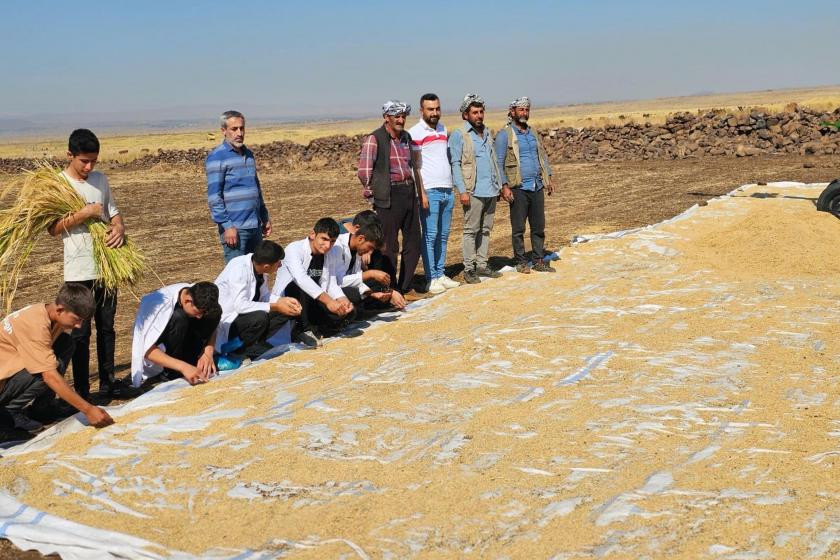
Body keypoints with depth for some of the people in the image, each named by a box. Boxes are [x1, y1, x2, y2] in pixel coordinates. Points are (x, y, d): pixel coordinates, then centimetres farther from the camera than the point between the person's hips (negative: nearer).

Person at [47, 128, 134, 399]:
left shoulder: (100, 179, 8)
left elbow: (113, 211, 10)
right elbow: (53, 228, -12)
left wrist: (119, 227, -12)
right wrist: (85, 213, -20)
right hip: (79, 271, -5)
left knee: (106, 327, 14)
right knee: (81, 332, 1)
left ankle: (108, 382, 26)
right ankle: (82, 391, 8)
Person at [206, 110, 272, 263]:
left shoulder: (248, 154, 15)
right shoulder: (217, 157, -8)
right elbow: (214, 196, -13)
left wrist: (265, 218, 20)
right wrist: (227, 226, -19)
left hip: (255, 226, 8)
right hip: (235, 228, -7)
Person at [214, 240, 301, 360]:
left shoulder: (259, 267, -5)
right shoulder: (239, 268, -26)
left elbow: (264, 296, 8)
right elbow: (240, 305, -31)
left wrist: (283, 301, -10)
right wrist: (274, 307, -27)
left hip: (243, 314, 8)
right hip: (224, 322, -8)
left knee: (286, 310, -5)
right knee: (260, 318, -33)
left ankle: (253, 344, -6)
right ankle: (234, 349, -10)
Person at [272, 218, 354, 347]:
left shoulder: (332, 253, 0)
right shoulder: (294, 249, -20)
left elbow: (331, 283, -2)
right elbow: (300, 278, -37)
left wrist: (342, 299, -24)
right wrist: (327, 300, -46)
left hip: (312, 302, 6)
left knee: (347, 311, -15)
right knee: (300, 287, -37)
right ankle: (304, 329, -23)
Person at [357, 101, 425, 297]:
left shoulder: (406, 137, 15)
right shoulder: (375, 139, -8)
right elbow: (364, 172, -14)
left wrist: (421, 193, 18)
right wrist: (373, 195, -6)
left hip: (410, 193, 8)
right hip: (390, 198, -7)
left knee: (413, 244, 11)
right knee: (389, 246, -1)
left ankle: (405, 288, 22)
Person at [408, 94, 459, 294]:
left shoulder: (443, 129, 15)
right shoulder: (415, 133, -7)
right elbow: (413, 165, -9)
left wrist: (451, 186, 17)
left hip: (447, 190, 7)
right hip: (429, 190, -7)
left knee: (443, 235, 10)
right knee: (430, 236, -4)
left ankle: (440, 274, 17)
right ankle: (431, 279, -1)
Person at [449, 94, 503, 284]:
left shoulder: (487, 133, 17)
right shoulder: (458, 135, -4)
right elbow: (455, 165, -8)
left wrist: (498, 185, 16)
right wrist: (462, 190, -15)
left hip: (491, 190, 7)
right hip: (474, 191, -7)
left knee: (486, 229, 10)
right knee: (471, 230, -4)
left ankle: (482, 264, 16)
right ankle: (469, 268, 0)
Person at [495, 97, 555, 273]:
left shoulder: (533, 133, 16)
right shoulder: (504, 135, -3)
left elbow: (543, 155, 24)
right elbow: (498, 162, -7)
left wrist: (548, 178, 13)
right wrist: (504, 186, -14)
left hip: (537, 186, 6)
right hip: (518, 188, -6)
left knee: (539, 227, 7)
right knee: (518, 229, 0)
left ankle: (539, 261, 15)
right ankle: (521, 262, 10)